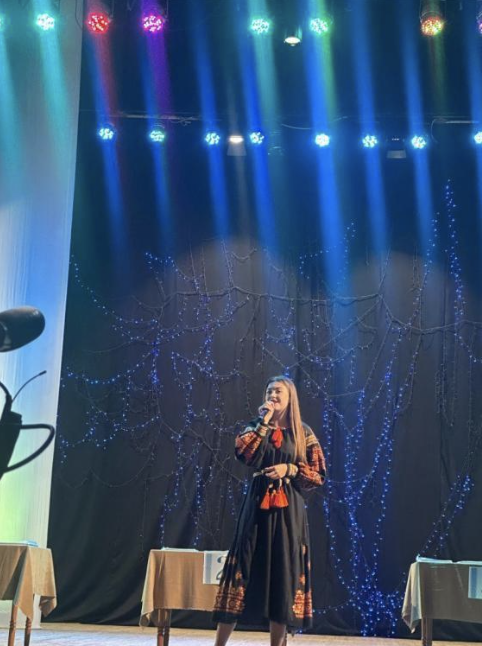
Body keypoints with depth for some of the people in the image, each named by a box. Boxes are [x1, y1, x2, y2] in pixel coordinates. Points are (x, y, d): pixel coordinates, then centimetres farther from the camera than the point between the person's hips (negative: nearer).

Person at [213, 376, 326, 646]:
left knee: (283, 572, 2)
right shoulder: (256, 427, 8)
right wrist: (265, 421, -11)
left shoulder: (303, 433, 5)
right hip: (258, 506, 0)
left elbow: (319, 475, 3)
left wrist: (290, 469, -11)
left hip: (289, 511, 0)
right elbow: (243, 453, -13)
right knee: (245, 568, -1)